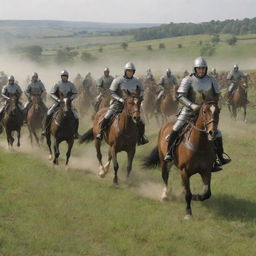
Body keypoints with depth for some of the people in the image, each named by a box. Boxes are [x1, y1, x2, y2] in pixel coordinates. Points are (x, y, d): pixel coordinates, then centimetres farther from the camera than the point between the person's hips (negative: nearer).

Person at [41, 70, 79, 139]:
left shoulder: (71, 85, 3)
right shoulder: (58, 84, -2)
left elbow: (75, 93, 3)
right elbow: (51, 93, -4)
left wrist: (70, 99, -15)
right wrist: (57, 99, -19)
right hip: (58, 102, -1)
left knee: (76, 117, -12)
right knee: (49, 113, -22)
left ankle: (75, 133, 4)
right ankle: (45, 129, -12)